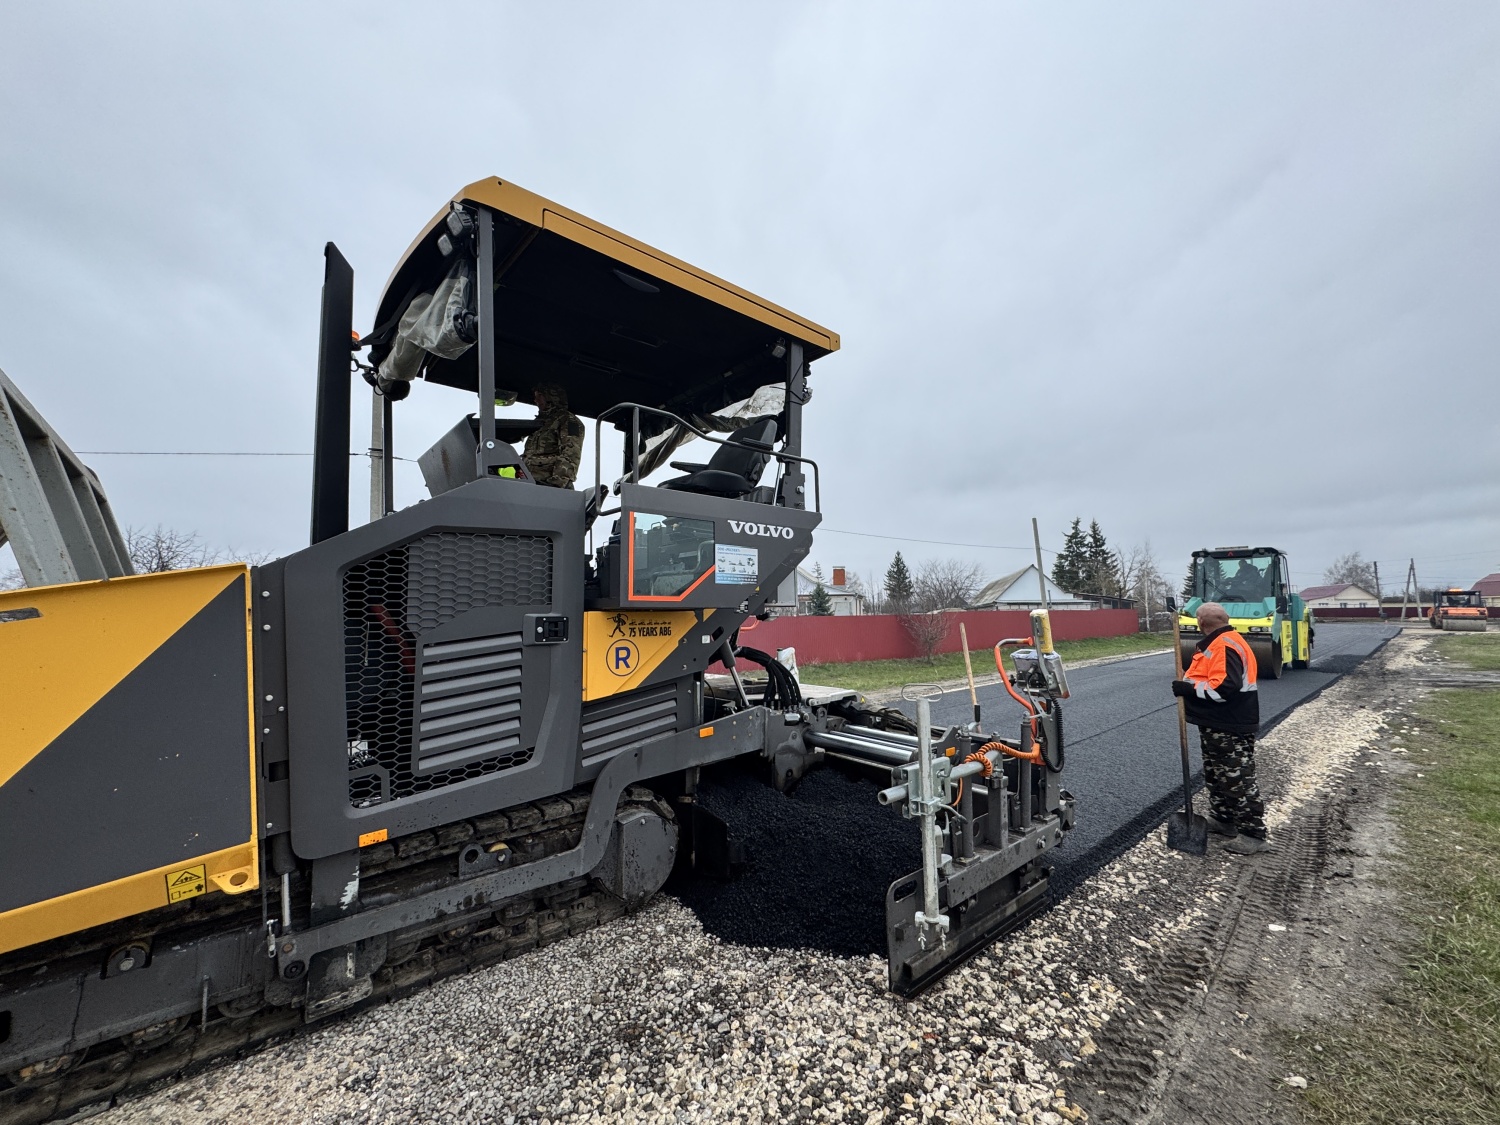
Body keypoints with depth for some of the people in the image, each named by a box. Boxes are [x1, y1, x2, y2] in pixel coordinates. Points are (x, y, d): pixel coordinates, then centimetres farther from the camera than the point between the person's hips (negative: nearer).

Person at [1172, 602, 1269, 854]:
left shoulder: (1225, 645, -21)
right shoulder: (1216, 644, 12)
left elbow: (1224, 686, -30)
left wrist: (1189, 688, -24)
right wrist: (1187, 683, 6)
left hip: (1232, 729, -11)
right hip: (1216, 726, 11)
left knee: (1238, 780, -2)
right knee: (1216, 776, 20)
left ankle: (1253, 833, 8)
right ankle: (1223, 819, 32)